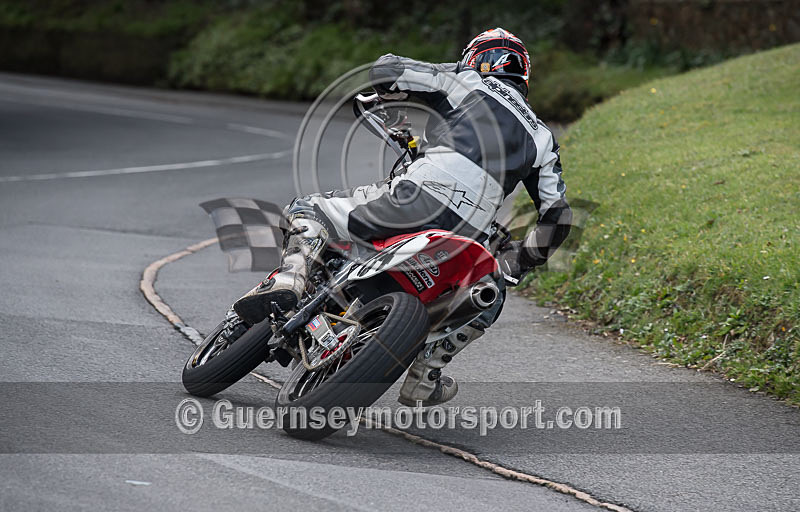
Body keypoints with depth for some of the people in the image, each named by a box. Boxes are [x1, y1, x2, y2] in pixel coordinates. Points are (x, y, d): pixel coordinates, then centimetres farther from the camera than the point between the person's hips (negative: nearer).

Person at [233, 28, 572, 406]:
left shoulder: (466, 81, 16)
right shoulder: (541, 136, 26)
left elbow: (384, 70, 8)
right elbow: (557, 216, 20)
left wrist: (383, 95, 32)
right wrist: (522, 261, 35)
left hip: (418, 199, -3)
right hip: (468, 238, 3)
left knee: (308, 210, 13)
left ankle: (288, 280, -17)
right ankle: (424, 377, 25)